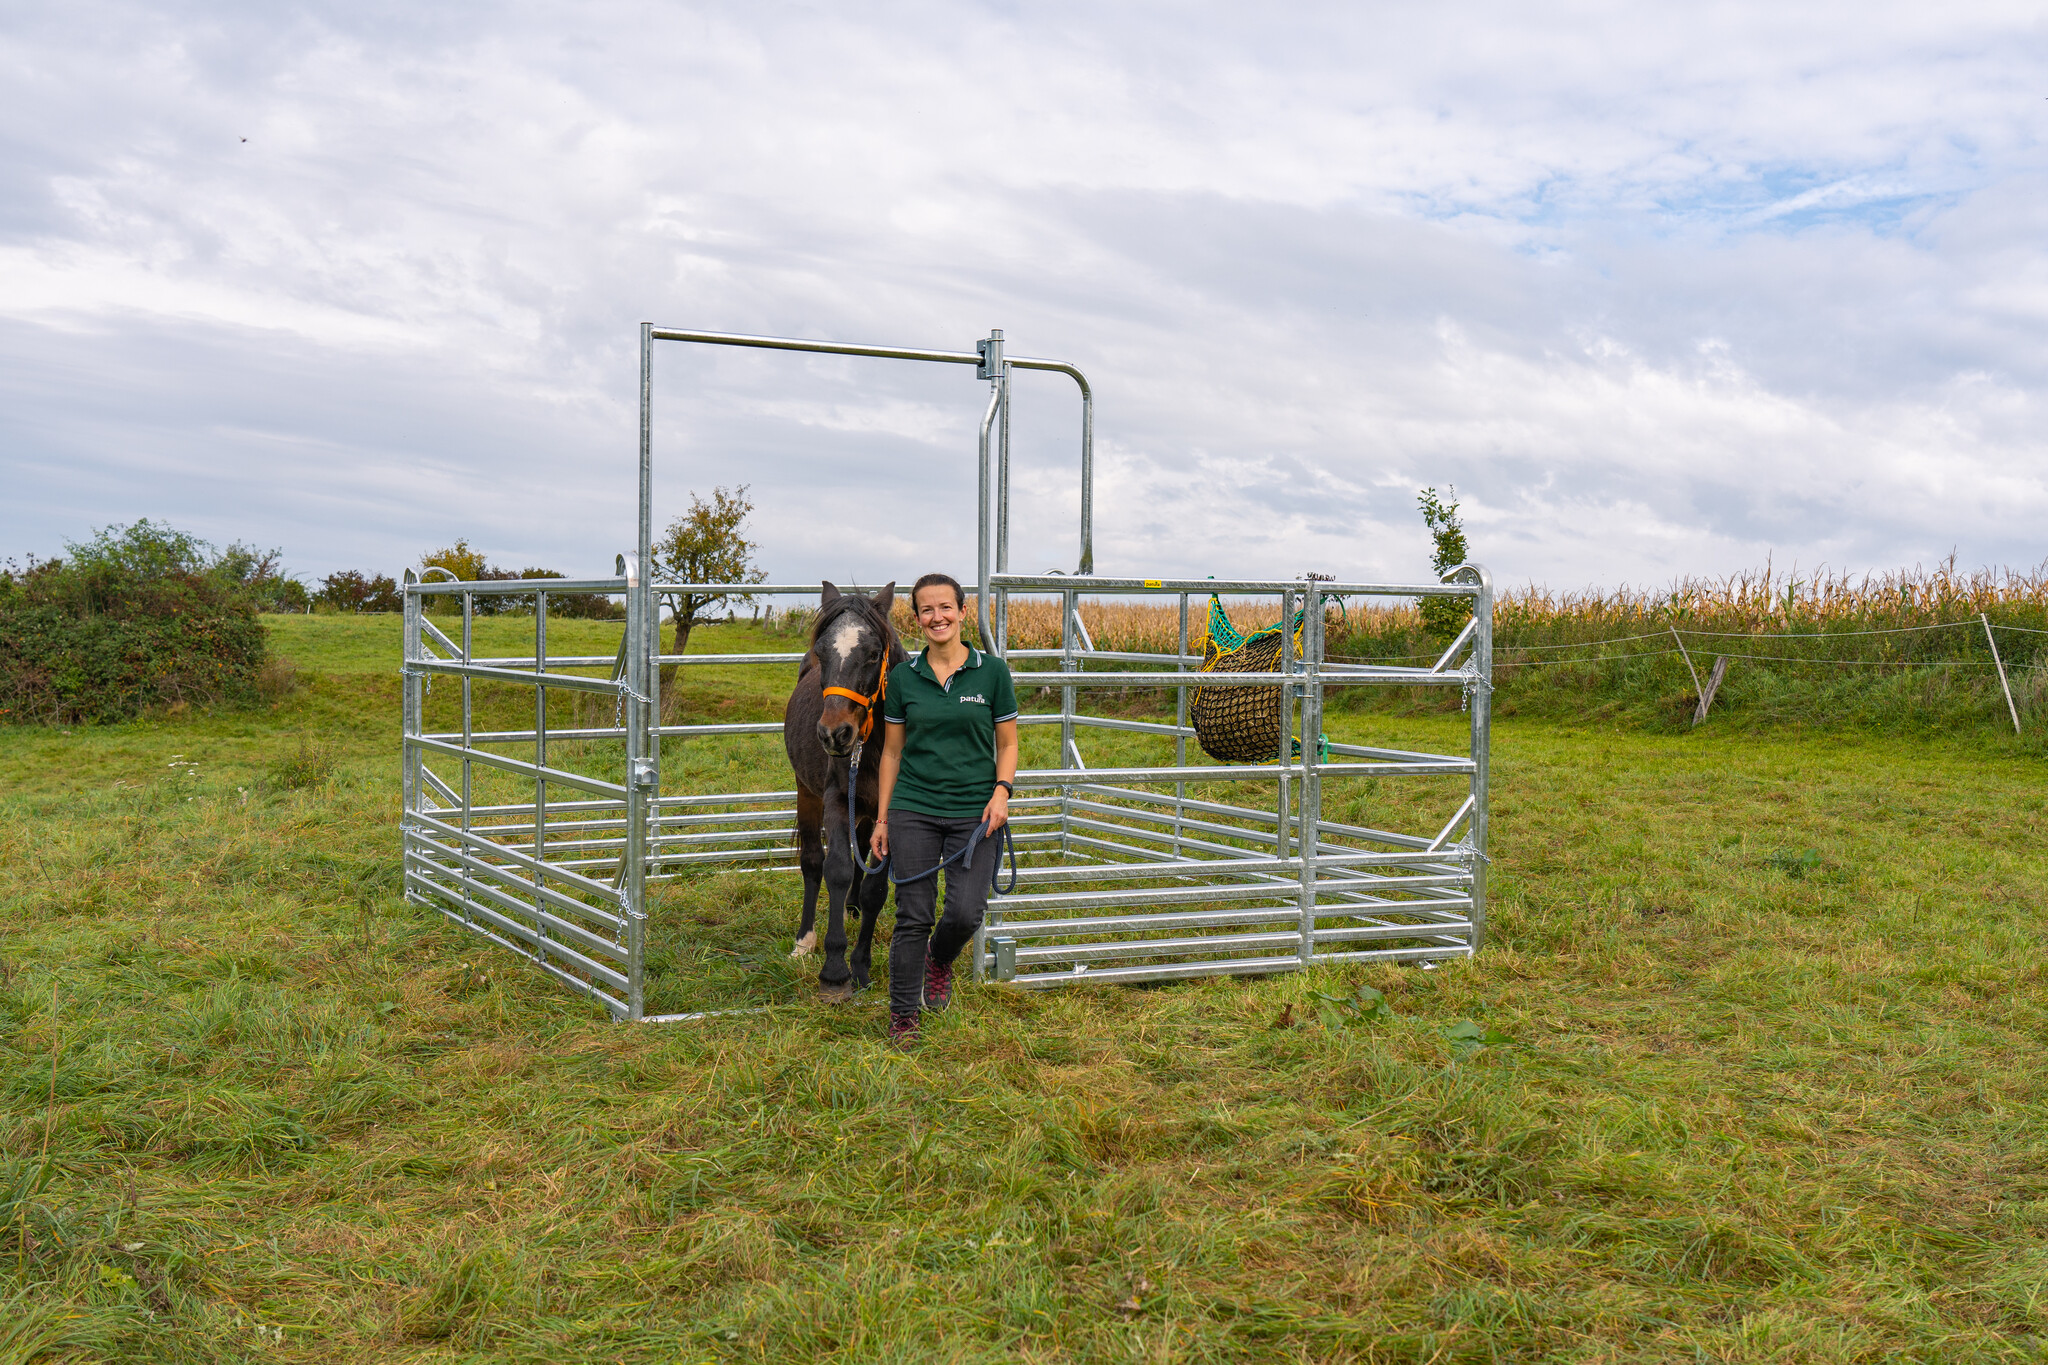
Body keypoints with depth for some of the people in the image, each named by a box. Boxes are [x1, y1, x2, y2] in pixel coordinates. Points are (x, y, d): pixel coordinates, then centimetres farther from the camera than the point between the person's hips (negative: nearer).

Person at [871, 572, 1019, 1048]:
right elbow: (892, 751, 9)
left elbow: (1007, 744, 5)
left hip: (974, 813, -1)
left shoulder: (992, 671, 0)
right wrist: (882, 818, 6)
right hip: (913, 811, 1)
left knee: (966, 913, -8)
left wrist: (1001, 792, -12)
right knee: (913, 916, 1)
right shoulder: (903, 676, 4)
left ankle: (940, 959, 28)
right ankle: (903, 1016, 17)